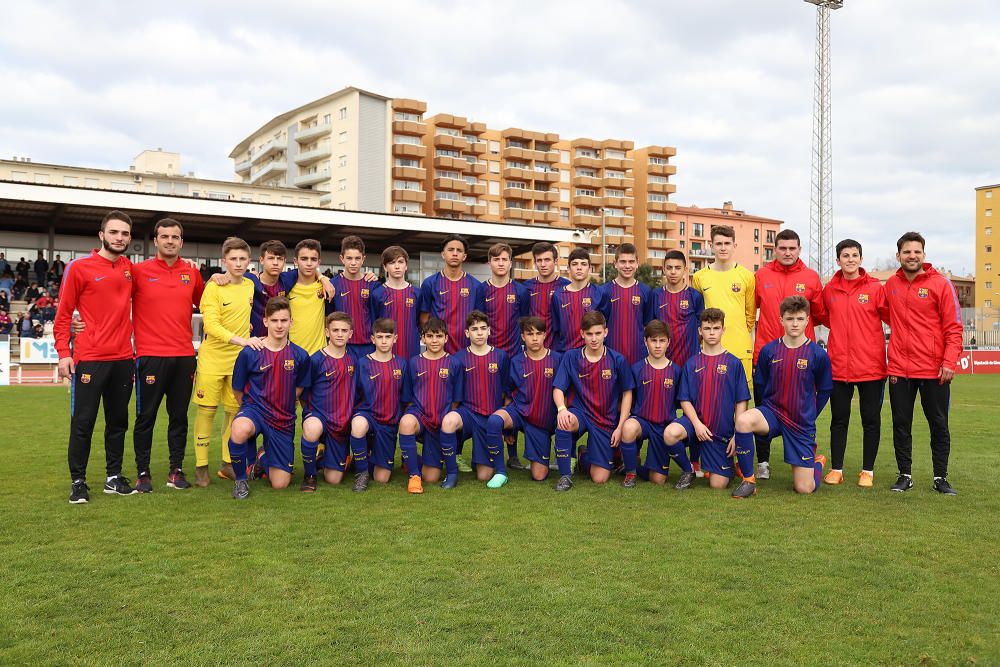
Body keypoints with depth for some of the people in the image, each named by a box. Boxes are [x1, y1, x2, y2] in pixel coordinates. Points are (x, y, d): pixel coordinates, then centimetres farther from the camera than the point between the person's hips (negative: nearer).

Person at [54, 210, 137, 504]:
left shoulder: (130, 269, 9)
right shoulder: (79, 268, -4)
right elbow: (63, 314, -3)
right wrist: (63, 353, -11)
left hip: (123, 359, 5)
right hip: (89, 358, -5)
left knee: (118, 421, 10)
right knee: (83, 422, 0)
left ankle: (114, 477, 20)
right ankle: (78, 482, 10)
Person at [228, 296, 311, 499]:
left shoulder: (300, 356, -3)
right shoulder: (249, 353, -8)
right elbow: (238, 391, 4)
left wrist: (283, 408, 11)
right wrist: (252, 410, 8)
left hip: (284, 420, 2)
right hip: (254, 409, -2)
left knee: (280, 484, 2)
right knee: (240, 429, -42)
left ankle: (264, 457, 38)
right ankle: (241, 479, -12)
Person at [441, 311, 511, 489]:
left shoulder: (501, 356, 1)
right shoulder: (459, 358, -2)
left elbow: (506, 392, 8)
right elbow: (455, 396, 3)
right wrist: (456, 414, -9)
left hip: (492, 417, 0)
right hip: (468, 411, 0)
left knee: (484, 476, -4)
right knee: (448, 421, -38)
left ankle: (500, 471, 35)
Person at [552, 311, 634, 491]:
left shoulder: (617, 360, -5)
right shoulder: (571, 357, -3)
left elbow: (627, 394, 2)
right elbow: (558, 388, -5)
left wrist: (620, 427, -5)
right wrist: (561, 409, -27)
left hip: (606, 421, 0)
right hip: (580, 413, 0)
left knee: (600, 479, -6)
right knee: (563, 423, -39)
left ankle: (584, 456, 31)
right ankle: (565, 475, -17)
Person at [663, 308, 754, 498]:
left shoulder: (734, 363, 0)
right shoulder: (692, 363, 3)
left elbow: (741, 402, -1)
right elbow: (685, 399, 1)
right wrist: (697, 423, -15)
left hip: (723, 429, -1)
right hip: (697, 421, 1)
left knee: (718, 484, -3)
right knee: (670, 434, -34)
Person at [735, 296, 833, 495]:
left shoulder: (818, 354, -7)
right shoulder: (768, 350, -3)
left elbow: (824, 391, 5)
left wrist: (808, 416, 7)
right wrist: (764, 413, 7)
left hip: (802, 423, -1)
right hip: (772, 411, 1)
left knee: (804, 489, -2)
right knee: (743, 421, -35)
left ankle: (818, 462, 36)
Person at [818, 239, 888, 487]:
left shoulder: (875, 287, -2)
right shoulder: (829, 289, 6)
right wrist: (843, 330, 8)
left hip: (871, 366, -2)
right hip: (838, 365, 2)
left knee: (871, 420, 6)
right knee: (839, 420, 9)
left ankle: (868, 471, 17)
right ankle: (836, 469, 18)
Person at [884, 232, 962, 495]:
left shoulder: (940, 284, -4)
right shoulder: (890, 285, 6)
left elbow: (954, 327, -6)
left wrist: (949, 362, -14)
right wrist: (900, 343, 7)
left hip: (934, 371, -3)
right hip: (899, 370, 3)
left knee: (939, 425, 7)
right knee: (901, 424, 8)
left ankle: (941, 477, 18)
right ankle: (905, 475, 19)